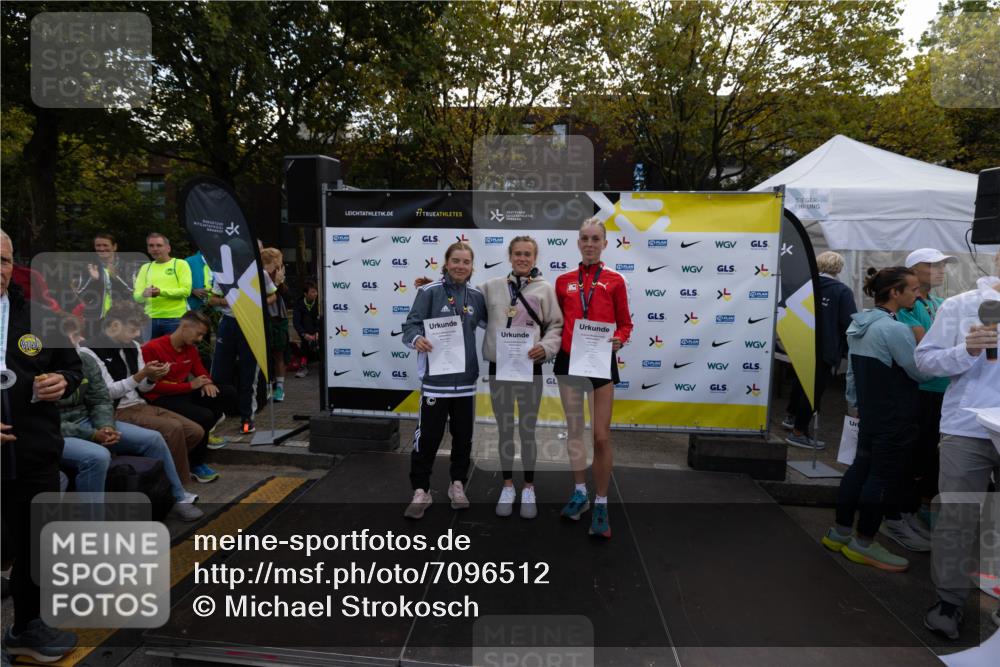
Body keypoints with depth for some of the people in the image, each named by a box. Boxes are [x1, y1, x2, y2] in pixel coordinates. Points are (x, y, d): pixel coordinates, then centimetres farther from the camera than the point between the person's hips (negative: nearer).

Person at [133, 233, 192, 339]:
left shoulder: (180, 264, 2)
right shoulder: (145, 267, 17)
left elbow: (186, 290, -9)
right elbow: (137, 296, 8)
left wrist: (161, 292, -20)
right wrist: (144, 294, -15)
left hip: (175, 318, -4)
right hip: (151, 319, 5)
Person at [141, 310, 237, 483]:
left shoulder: (190, 348, 6)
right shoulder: (152, 348, -17)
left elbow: (200, 370, 16)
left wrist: (207, 383, -9)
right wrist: (190, 385, -22)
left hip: (185, 393, 8)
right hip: (161, 399, -7)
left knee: (229, 393, -9)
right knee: (204, 416, -29)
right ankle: (196, 464, -7)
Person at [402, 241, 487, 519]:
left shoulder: (476, 296, 7)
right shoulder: (430, 291, -7)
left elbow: (490, 324, 16)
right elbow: (411, 324, -10)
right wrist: (416, 339, -31)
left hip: (466, 377, 5)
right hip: (436, 377, -4)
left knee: (463, 436, 14)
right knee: (427, 436, -1)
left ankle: (457, 485, 32)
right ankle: (421, 491, 15)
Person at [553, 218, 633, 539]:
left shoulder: (614, 281, 0)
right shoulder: (564, 281, 6)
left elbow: (625, 324, 4)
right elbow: (557, 322, 11)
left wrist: (618, 340, -16)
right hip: (568, 360, 3)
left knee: (602, 437, -2)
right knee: (574, 430, 13)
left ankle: (601, 506, 12)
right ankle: (580, 493, 30)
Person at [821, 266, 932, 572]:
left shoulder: (859, 324, 7)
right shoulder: (895, 329, -21)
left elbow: (851, 370, 14)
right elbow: (921, 373, -15)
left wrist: (854, 401, 23)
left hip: (870, 412, 9)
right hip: (895, 418, -9)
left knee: (861, 467, 15)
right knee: (884, 475, 2)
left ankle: (840, 532, 24)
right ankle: (864, 543, 13)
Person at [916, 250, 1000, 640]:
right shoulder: (960, 306, 1)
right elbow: (925, 360, -1)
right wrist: (966, 351, -17)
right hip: (968, 432, -2)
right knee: (957, 518, 5)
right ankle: (949, 602, 17)